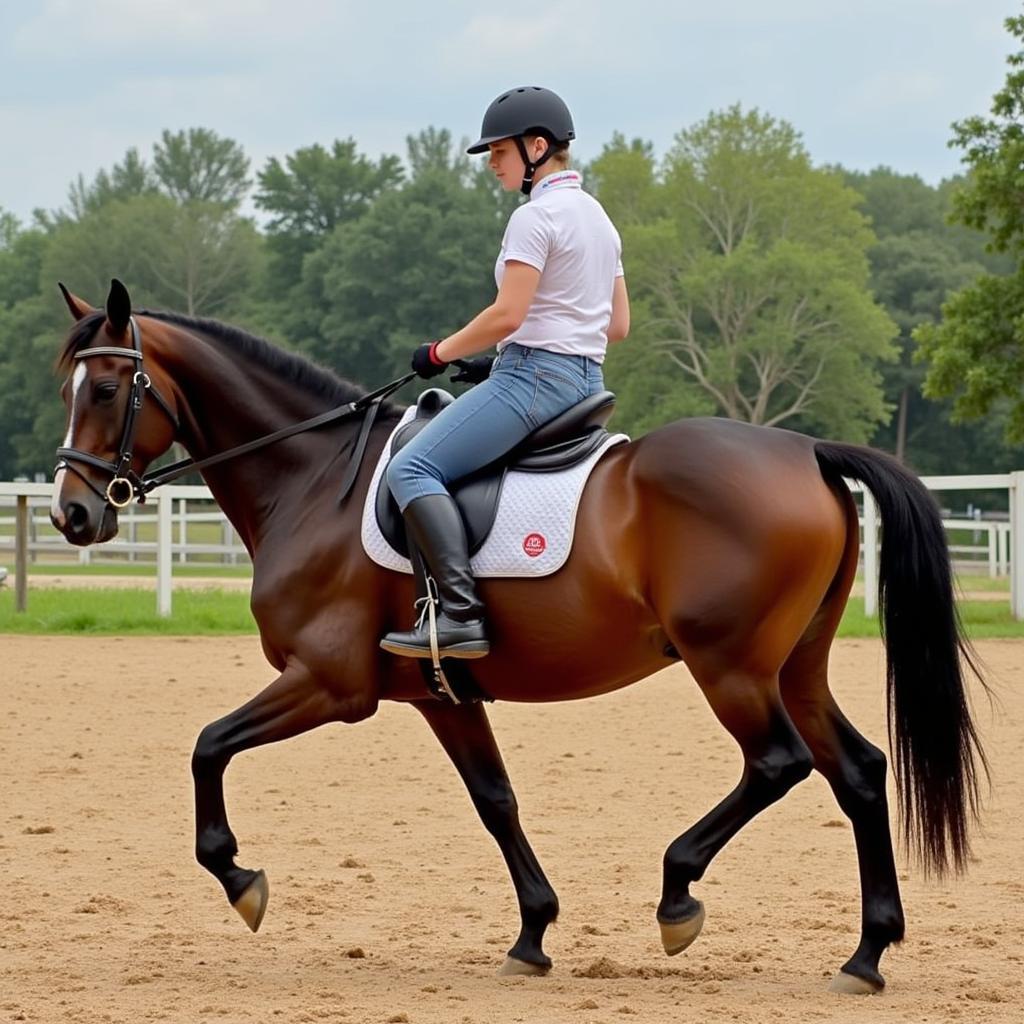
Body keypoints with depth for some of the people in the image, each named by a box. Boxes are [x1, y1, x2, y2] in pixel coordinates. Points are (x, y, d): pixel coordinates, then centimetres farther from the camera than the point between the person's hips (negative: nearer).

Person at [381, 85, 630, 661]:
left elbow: (507, 315, -20)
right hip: (587, 381, 10)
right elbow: (618, 325, 19)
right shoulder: (599, 218, 18)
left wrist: (441, 352, -4)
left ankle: (459, 615, -30)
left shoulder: (535, 217, -11)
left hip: (533, 375, -10)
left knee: (413, 468, -15)